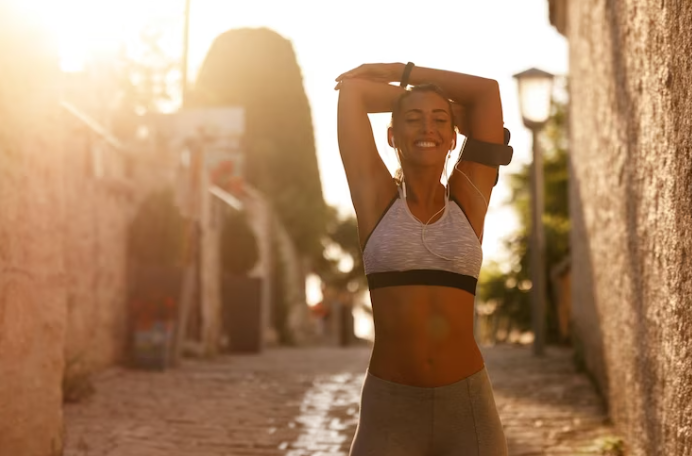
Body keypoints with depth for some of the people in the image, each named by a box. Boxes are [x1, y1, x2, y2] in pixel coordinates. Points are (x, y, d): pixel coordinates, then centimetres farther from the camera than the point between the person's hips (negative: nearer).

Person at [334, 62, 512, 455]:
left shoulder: (469, 200, 6)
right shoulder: (377, 199, 3)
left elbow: (488, 90, 5)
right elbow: (352, 88, 3)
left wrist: (397, 71, 11)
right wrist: (411, 96, 16)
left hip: (468, 409, 1)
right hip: (389, 411, -1)